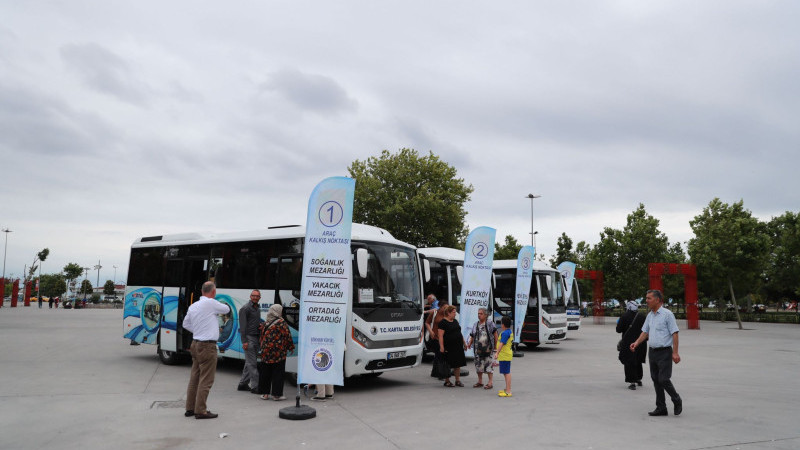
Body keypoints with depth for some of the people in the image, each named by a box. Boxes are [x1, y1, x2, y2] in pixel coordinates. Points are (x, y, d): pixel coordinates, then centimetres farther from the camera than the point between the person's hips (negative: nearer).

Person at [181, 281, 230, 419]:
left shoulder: (193, 306, 10)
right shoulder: (211, 303, -14)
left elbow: (186, 324, 21)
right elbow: (227, 309, 0)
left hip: (196, 344, 8)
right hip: (207, 346, -8)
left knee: (194, 377, 15)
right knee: (206, 380, -2)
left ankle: (190, 408, 23)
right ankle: (200, 411, 1)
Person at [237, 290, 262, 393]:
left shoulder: (257, 309, 19)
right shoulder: (245, 308, -7)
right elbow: (243, 325, -12)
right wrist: (244, 341, -17)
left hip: (256, 338, 8)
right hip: (249, 338, -8)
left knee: (249, 362, 12)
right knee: (252, 362, -8)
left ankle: (242, 384, 19)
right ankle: (255, 386, -7)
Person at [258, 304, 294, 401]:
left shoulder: (265, 323, 7)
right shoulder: (281, 323, -11)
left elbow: (262, 337, 16)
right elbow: (287, 336, -8)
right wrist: (291, 347, 3)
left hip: (265, 353, 5)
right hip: (278, 353, -5)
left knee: (265, 373, 12)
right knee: (277, 373, 2)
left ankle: (265, 393, 17)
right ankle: (276, 394, 4)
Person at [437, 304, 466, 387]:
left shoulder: (455, 321, 14)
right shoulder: (443, 322, -10)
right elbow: (440, 336, -15)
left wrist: (464, 343, 21)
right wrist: (441, 347, -20)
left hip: (458, 346, 7)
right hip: (448, 347, -7)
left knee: (458, 364, 8)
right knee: (448, 365, 2)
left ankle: (458, 380, 17)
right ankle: (447, 380, 13)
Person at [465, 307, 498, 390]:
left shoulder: (490, 323, -3)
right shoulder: (475, 324, 12)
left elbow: (495, 334, -3)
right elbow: (472, 336, 15)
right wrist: (469, 344, 1)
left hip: (487, 348, -5)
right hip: (478, 348, 5)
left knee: (488, 364, -5)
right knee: (478, 364, 10)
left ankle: (490, 382, 3)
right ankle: (480, 381, 22)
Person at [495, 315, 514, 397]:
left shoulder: (505, 333, -18)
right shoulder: (510, 332, 14)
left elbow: (502, 343, -26)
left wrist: (497, 352, -30)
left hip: (504, 356, -11)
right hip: (507, 355, 11)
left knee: (507, 373, -8)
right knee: (506, 373, 18)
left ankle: (508, 392, -7)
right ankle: (507, 389, 29)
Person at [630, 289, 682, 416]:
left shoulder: (667, 314, -9)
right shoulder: (650, 315, 13)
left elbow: (674, 333, -11)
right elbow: (645, 332, 17)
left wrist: (675, 353, -16)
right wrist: (636, 343, 1)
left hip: (664, 352, -7)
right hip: (653, 352, 7)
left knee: (663, 379, -11)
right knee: (656, 380, 8)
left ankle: (677, 401, 14)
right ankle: (661, 408, 16)